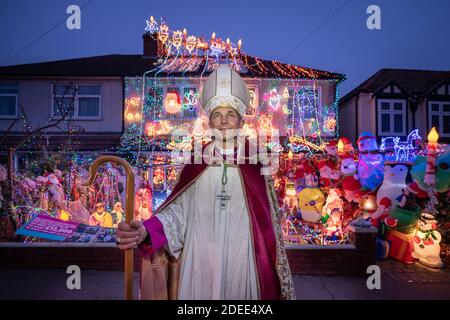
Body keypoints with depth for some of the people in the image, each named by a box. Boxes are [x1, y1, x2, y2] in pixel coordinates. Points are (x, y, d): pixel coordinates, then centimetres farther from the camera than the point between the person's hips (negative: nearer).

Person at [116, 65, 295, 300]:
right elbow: (179, 209, -6)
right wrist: (146, 232, -23)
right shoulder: (196, 163, 1)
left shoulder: (256, 161, -2)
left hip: (243, 258, 0)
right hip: (200, 258, 1)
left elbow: (268, 219, 1)